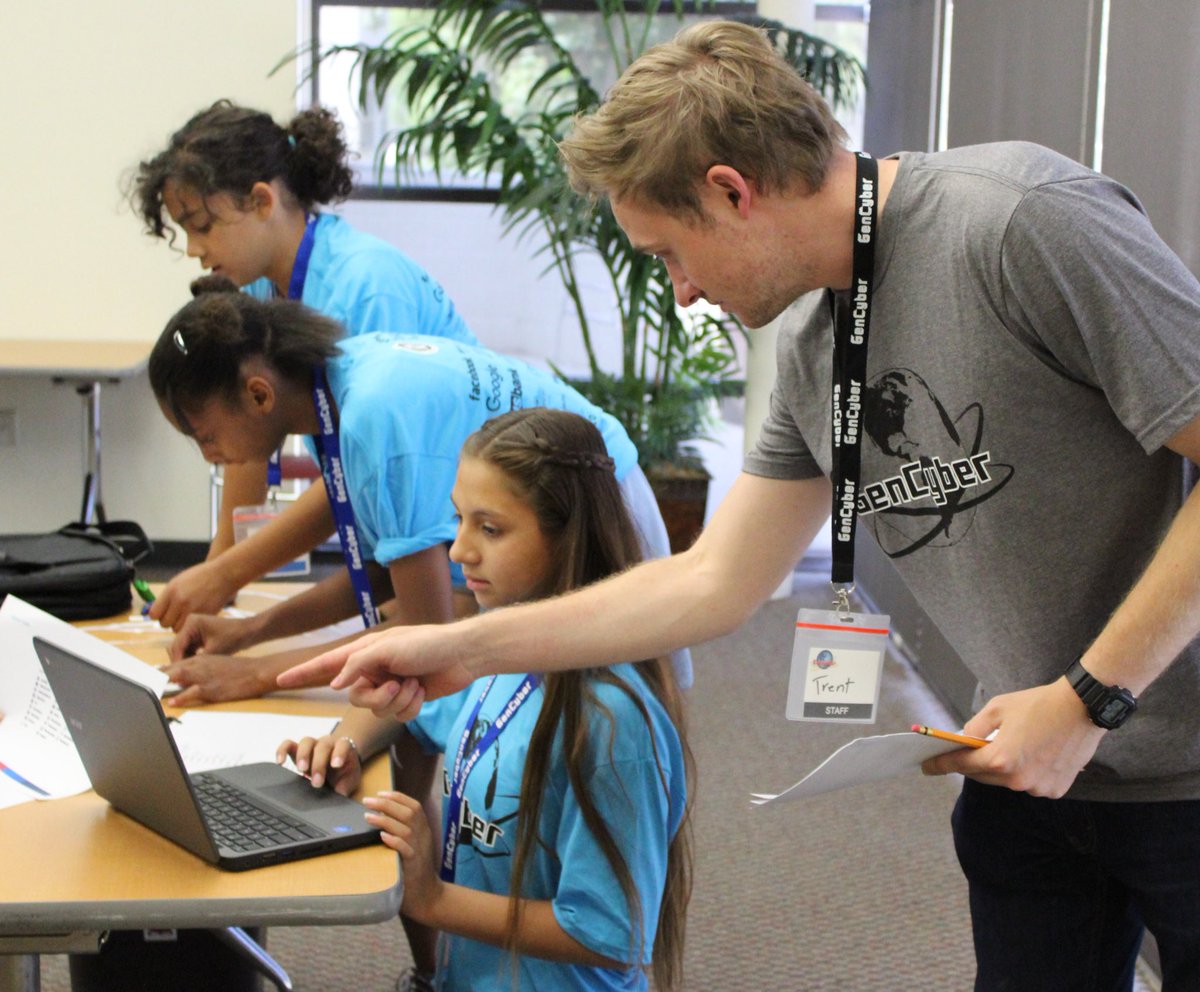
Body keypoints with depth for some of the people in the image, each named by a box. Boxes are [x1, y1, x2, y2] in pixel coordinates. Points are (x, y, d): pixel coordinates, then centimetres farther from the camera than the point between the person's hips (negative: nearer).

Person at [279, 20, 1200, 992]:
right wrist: (462, 647, 8)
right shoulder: (811, 349, 5)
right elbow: (714, 581, 10)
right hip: (1028, 778, 7)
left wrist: (1088, 697, -21)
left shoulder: (1025, 220, -20)